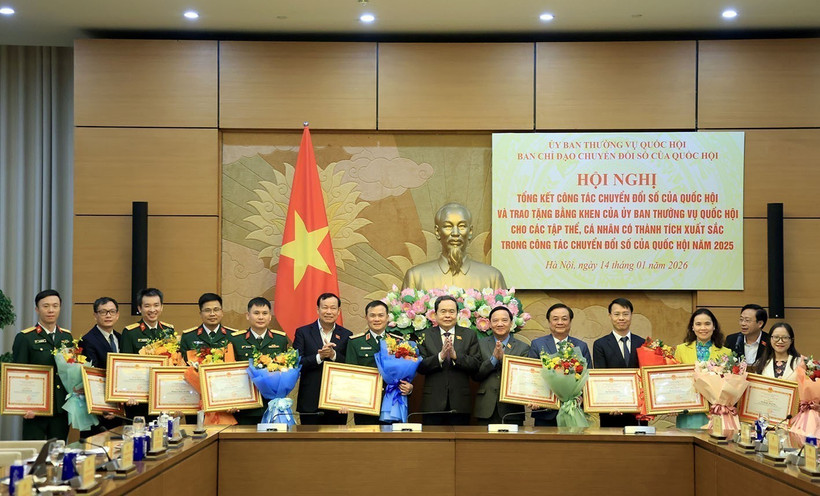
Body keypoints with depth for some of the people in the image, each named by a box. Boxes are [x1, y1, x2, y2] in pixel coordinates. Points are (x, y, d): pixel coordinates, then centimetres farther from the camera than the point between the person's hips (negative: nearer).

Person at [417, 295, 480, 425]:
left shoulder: (469, 335, 8)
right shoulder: (426, 335, 7)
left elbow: (476, 365, -2)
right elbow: (420, 367, -4)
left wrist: (456, 355, -17)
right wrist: (440, 356, -19)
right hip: (433, 404, 0)